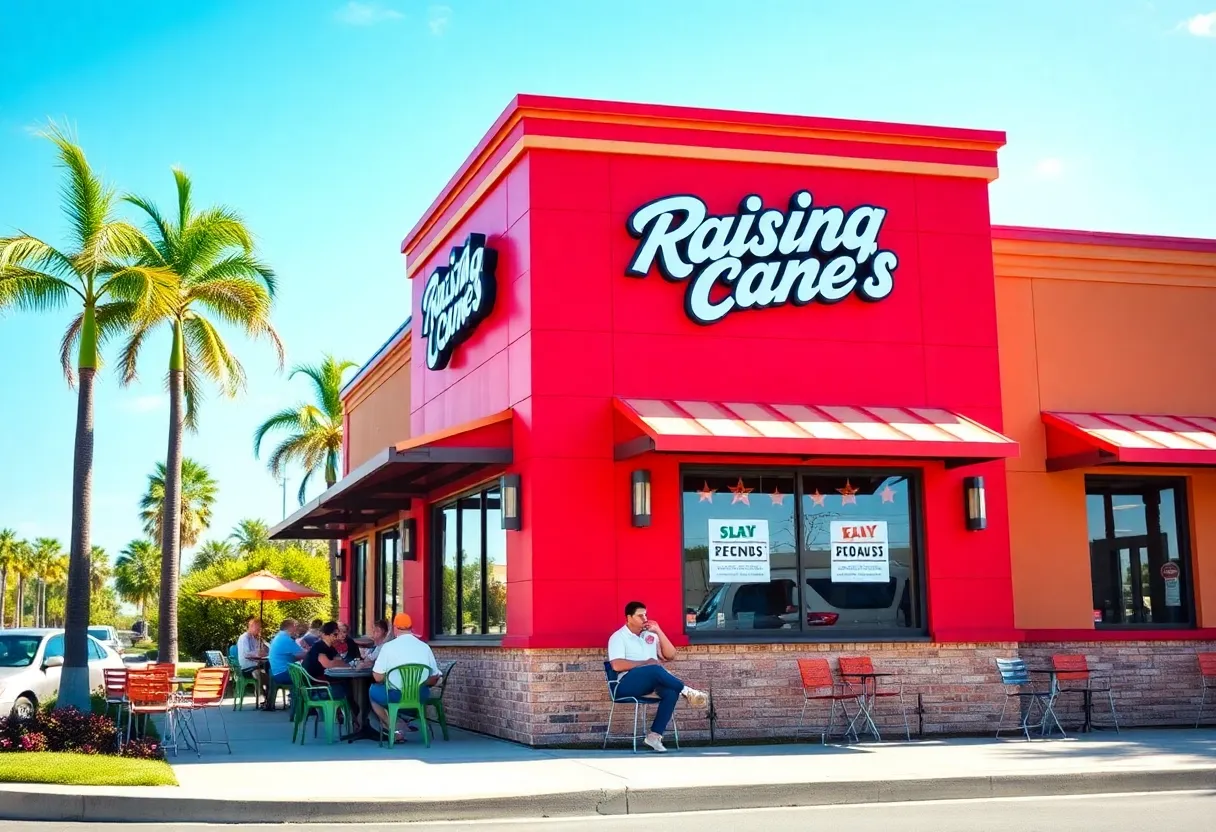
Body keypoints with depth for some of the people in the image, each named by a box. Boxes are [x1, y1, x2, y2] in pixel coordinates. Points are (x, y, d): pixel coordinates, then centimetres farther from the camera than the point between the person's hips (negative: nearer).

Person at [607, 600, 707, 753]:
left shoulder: (650, 635, 20)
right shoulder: (618, 637, 3)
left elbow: (670, 656, 10)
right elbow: (617, 665, -13)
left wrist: (658, 631, 3)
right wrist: (646, 663, -13)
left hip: (651, 683, 5)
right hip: (628, 684, -5)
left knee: (672, 693, -29)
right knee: (655, 670, -36)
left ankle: (654, 735, -30)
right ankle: (687, 692, -22)